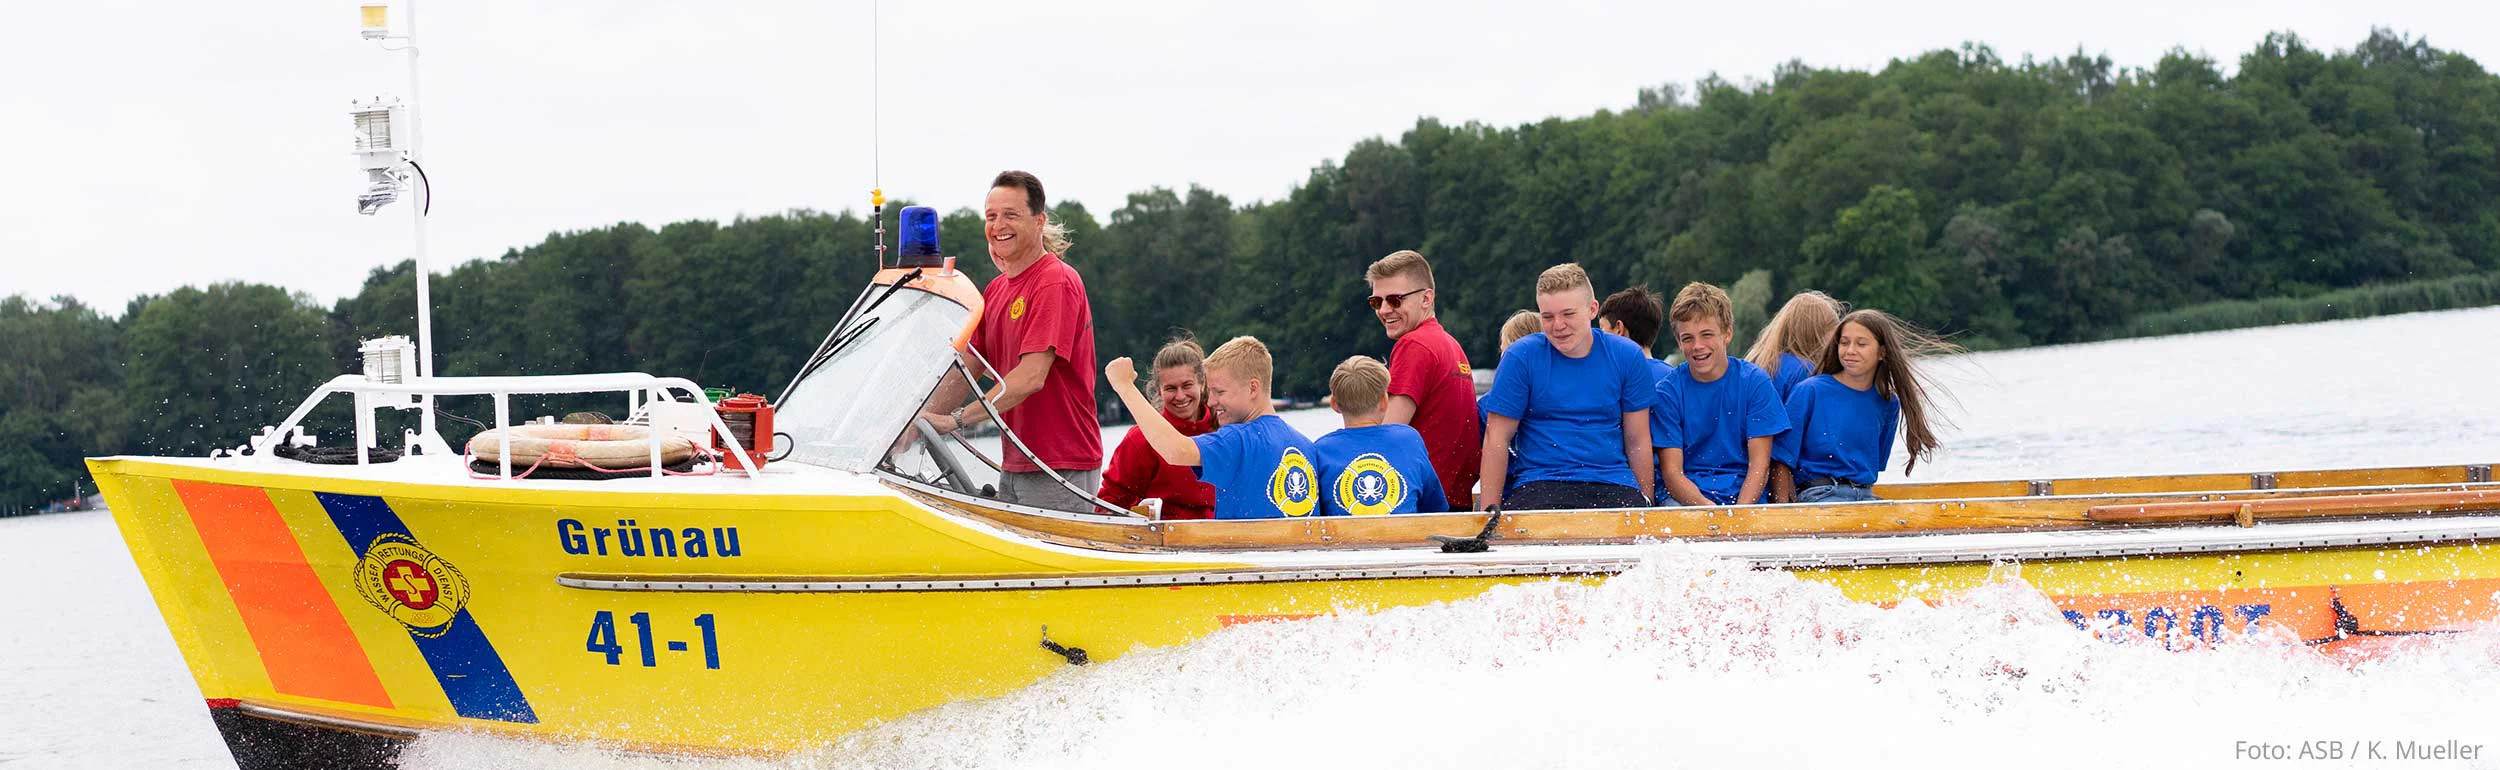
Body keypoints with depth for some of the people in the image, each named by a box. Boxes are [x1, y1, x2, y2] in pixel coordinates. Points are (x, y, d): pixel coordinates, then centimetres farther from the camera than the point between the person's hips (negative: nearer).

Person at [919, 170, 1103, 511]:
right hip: (1014, 466, 8)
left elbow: (1030, 378, -22)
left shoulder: (1057, 282, -13)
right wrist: (918, 419, -2)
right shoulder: (996, 290, 15)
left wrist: (957, 419, -25)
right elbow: (963, 370, 13)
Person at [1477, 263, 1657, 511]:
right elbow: (1497, 438, 1)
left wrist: (1647, 506, 6)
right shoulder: (1520, 357, 0)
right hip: (1538, 484, -2)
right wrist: (1489, 511, -6)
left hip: (1613, 483, 2)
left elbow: (1637, 441, 12)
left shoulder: (1628, 357, 7)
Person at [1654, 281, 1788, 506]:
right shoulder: (1668, 391, 1)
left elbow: (1759, 464, -1)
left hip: (1744, 495, 0)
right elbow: (1671, 473, -4)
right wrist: (1706, 507, -22)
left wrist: (1739, 513, -18)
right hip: (1683, 495, 0)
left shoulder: (1755, 382, 2)